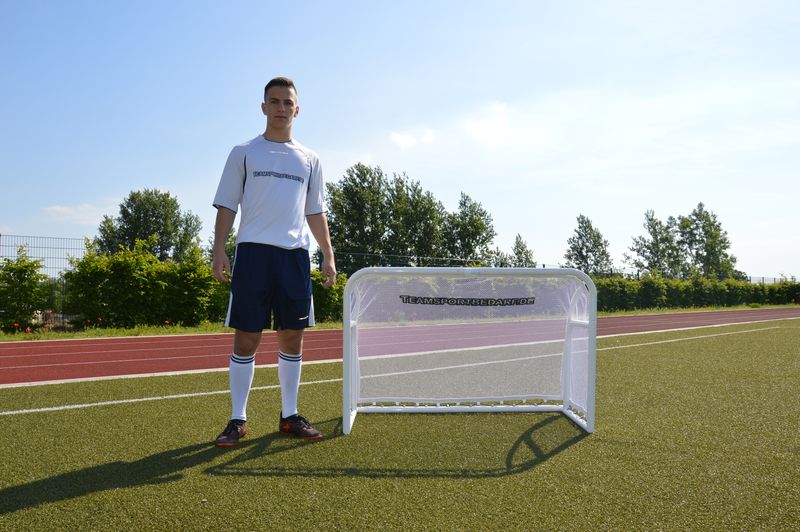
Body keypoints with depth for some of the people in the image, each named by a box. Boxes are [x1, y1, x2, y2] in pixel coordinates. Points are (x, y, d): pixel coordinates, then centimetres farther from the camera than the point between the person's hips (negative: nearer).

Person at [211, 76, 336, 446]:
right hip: (253, 250, -2)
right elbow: (226, 205, 4)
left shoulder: (309, 160, 16)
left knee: (292, 337, 4)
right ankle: (238, 420, 8)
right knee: (246, 337, -2)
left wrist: (328, 255, 9)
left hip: (295, 253, 3)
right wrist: (219, 250, -7)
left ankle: (289, 416, 16)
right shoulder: (243, 153, 9)